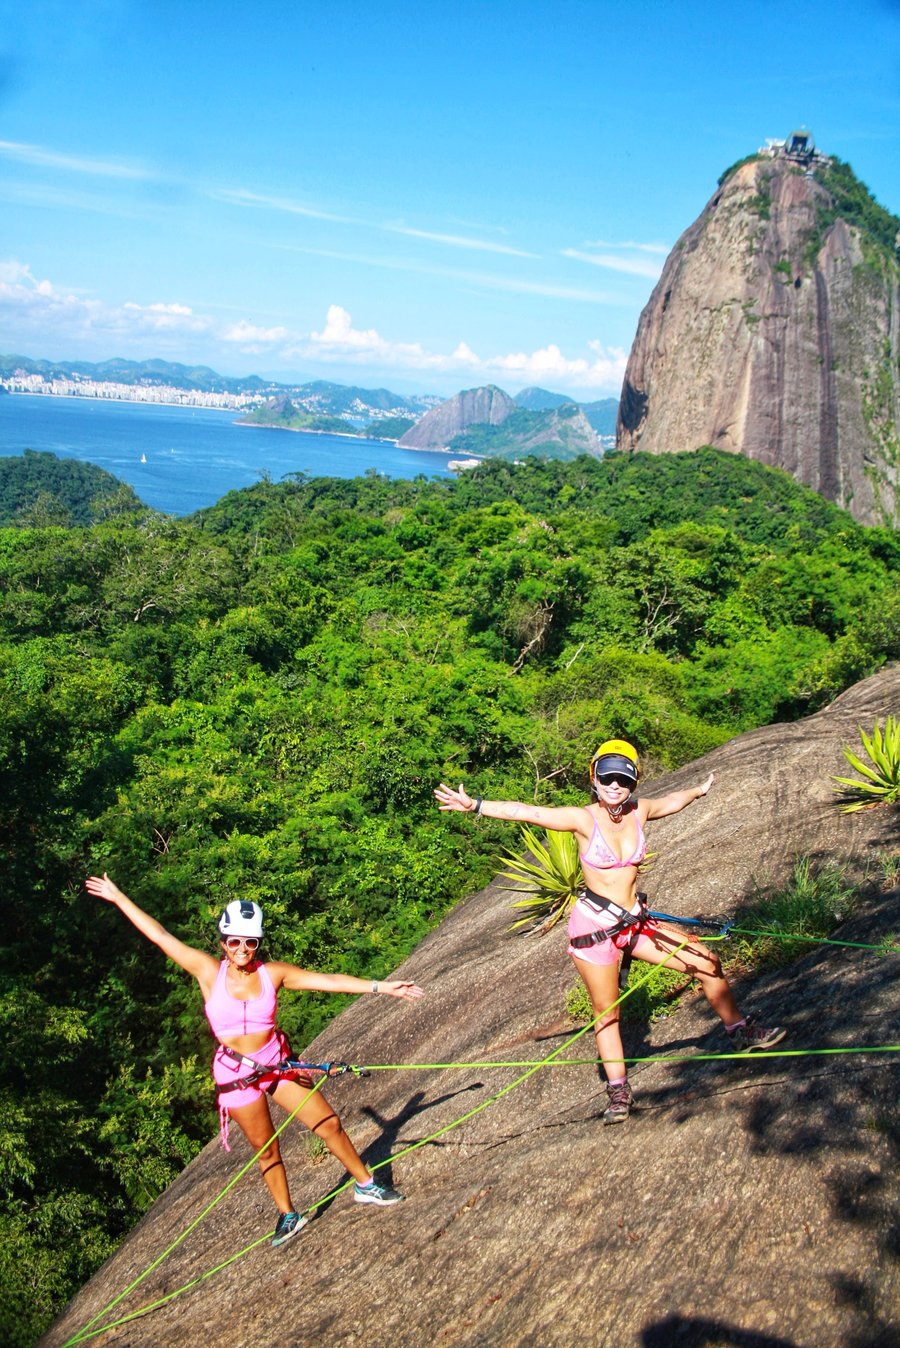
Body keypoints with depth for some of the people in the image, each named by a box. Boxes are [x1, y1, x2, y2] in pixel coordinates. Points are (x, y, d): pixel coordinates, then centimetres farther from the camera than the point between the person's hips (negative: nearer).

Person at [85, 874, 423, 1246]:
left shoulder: (273, 974, -8)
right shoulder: (209, 971, -10)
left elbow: (328, 980, -12)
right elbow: (159, 935, -9)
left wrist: (379, 986, -20)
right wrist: (117, 897, -7)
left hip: (277, 1062, 1)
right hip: (237, 1074, -1)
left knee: (329, 1124, 3)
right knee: (266, 1148, 9)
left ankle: (366, 1185, 23)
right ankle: (288, 1216, 31)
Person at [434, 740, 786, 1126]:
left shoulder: (638, 812, -1)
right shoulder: (584, 819, -15)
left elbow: (672, 801, 21)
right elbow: (527, 812, -22)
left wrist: (699, 790, 40)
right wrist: (474, 805, -30)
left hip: (635, 921, 5)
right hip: (594, 926, -5)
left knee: (708, 963, 6)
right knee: (607, 1012, 3)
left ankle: (741, 1033, 28)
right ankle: (619, 1093, 21)